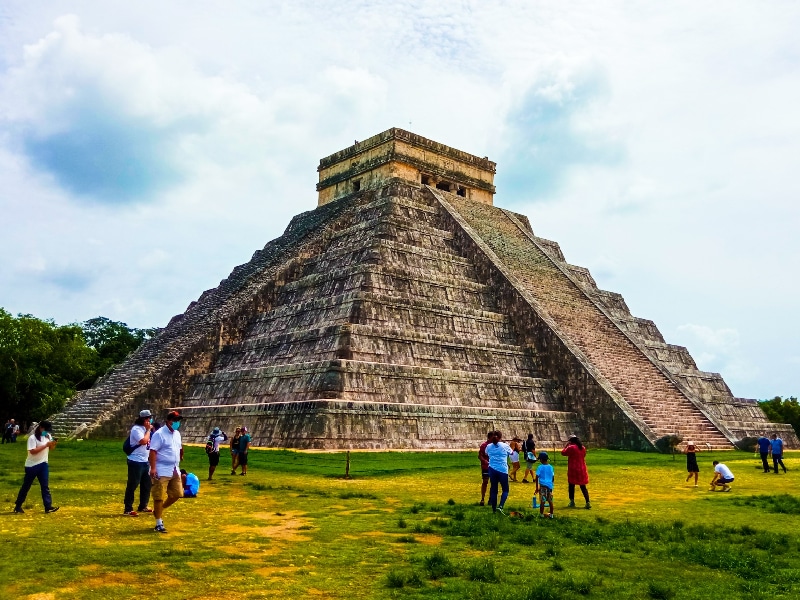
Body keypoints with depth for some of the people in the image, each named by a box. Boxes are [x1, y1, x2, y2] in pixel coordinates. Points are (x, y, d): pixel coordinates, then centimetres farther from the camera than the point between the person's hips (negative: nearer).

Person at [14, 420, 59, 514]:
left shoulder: (48, 436, 6)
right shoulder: (32, 438, -15)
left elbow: (50, 448, 12)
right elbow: (33, 451, -24)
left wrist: (53, 444, -10)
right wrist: (46, 445, -26)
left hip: (43, 464, 6)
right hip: (32, 465, -5)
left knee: (45, 486, 1)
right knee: (26, 486, 6)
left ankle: (48, 506, -2)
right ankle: (18, 506, 19)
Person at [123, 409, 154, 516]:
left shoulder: (144, 429, 13)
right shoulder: (136, 429, -15)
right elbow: (144, 441, -28)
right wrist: (148, 430, -18)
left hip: (145, 461, 9)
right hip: (136, 462, -9)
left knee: (147, 484, 14)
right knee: (132, 485, -4)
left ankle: (143, 506, 26)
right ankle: (128, 509, 2)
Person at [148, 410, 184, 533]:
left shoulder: (177, 434, 12)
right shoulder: (159, 434, -13)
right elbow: (153, 451, -19)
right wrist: (153, 468, -26)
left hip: (175, 471, 8)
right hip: (162, 471, -8)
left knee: (177, 494, 9)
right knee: (159, 497, -3)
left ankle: (159, 511, 29)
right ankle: (159, 524, 5)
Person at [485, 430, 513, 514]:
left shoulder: (489, 446, 2)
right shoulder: (505, 446, -6)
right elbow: (511, 453, 15)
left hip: (492, 470, 3)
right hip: (503, 470, -3)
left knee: (493, 490, 11)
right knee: (505, 490, 8)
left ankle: (494, 509, 13)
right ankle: (500, 506, -12)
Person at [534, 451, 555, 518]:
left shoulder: (540, 467, -7)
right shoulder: (550, 467, 7)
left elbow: (537, 478, -9)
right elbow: (553, 478, 12)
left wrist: (537, 488, -4)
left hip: (542, 486, -5)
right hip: (550, 485, 5)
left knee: (542, 501, 0)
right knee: (550, 501, 12)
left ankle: (541, 514, 3)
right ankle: (551, 514, 18)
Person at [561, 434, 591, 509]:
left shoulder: (571, 447, -13)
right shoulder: (583, 448, 6)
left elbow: (563, 453, -4)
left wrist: (566, 445, 5)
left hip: (573, 470, -5)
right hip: (582, 470, 5)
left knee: (571, 485, 9)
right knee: (583, 487, 8)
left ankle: (572, 502, 11)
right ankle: (588, 502, -2)